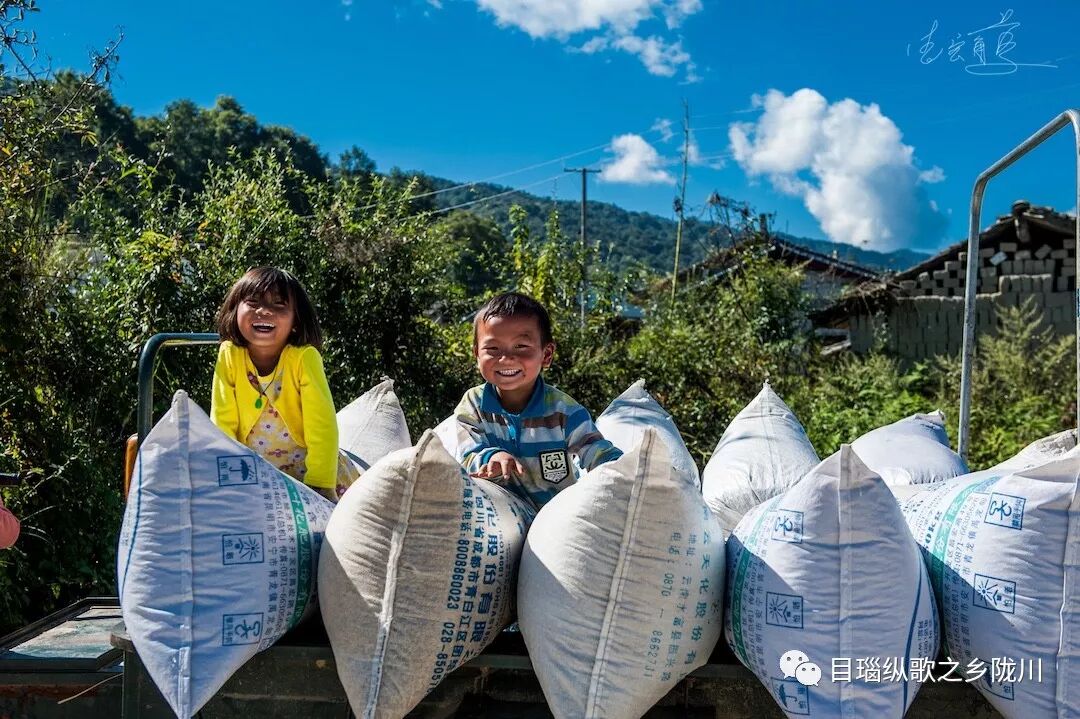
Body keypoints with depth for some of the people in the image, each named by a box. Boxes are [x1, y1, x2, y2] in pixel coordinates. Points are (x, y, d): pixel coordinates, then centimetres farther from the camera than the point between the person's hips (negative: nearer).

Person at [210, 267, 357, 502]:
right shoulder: (229, 356, -10)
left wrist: (320, 485, -26)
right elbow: (223, 423, -5)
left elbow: (322, 427, -20)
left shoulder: (304, 358, -17)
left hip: (303, 464, -2)